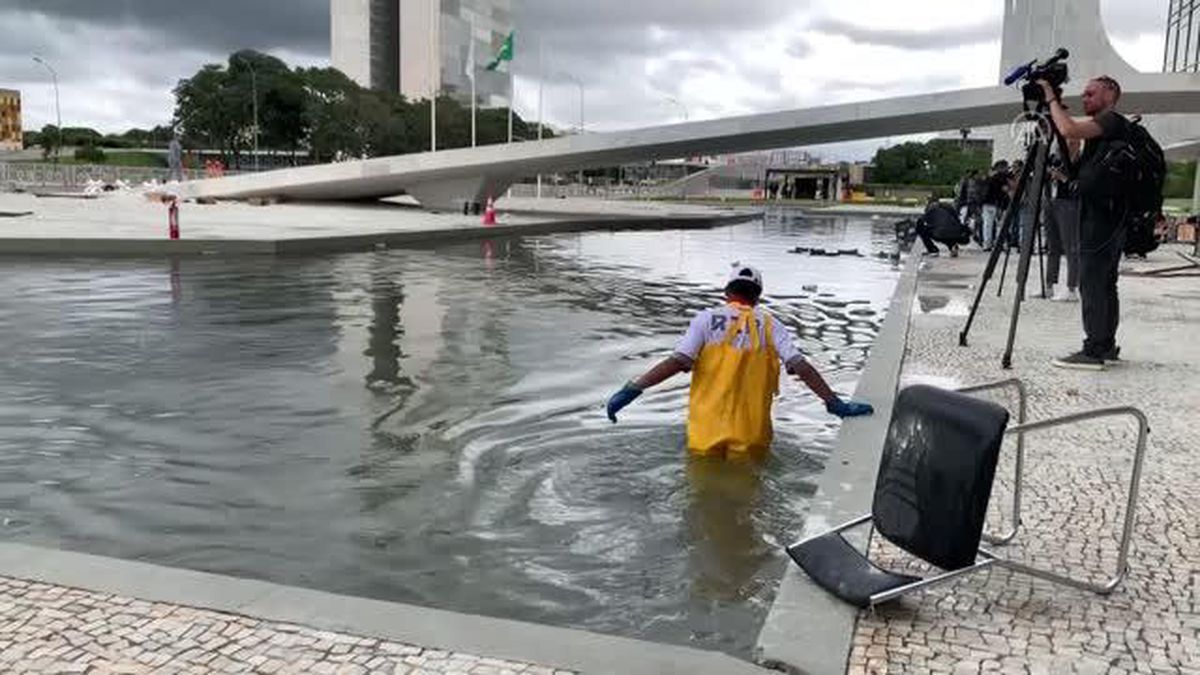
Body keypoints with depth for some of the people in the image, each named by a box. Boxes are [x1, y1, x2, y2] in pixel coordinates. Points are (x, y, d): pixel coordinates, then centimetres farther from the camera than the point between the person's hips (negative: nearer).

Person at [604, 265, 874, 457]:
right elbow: (801, 367, -4)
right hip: (751, 437, 1)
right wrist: (836, 404, -2)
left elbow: (678, 361, -10)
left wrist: (633, 389, -11)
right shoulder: (770, 325, 6)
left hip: (706, 433, -1)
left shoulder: (707, 318, 2)